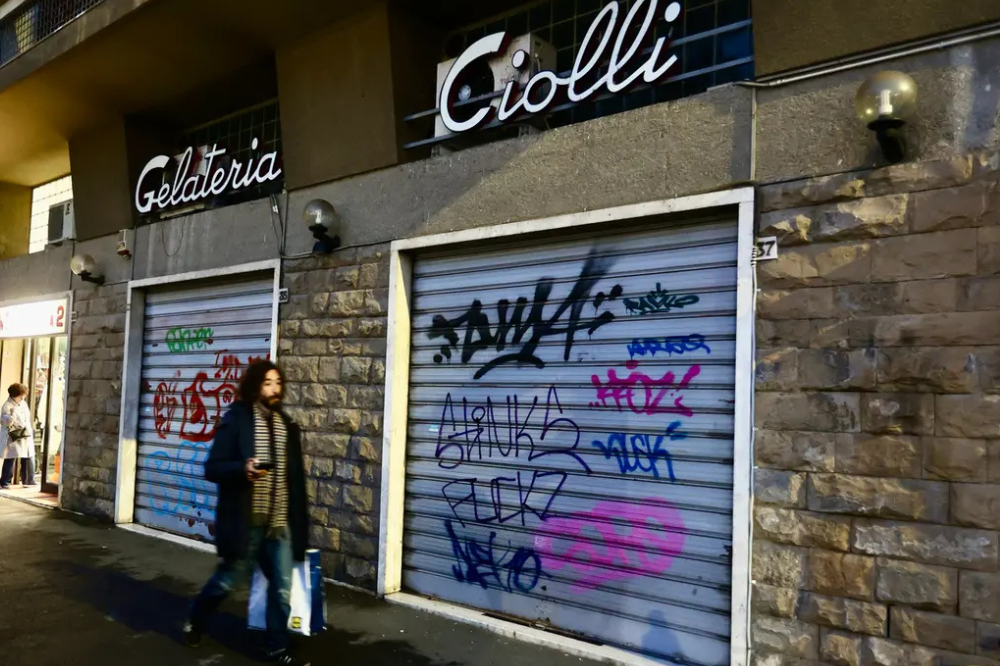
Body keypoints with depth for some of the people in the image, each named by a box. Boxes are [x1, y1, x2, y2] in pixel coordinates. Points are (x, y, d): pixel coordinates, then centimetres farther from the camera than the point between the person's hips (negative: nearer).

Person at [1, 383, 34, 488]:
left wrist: (30, 431, 21)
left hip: (26, 437, 7)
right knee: (10, 460, -5)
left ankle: (28, 480, 18)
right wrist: (11, 415, -38)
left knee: (29, 459, 9)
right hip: (13, 438, -7)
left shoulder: (23, 403, 13)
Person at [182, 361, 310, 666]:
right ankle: (194, 620, 41)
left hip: (280, 523, 4)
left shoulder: (287, 425, 6)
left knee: (282, 587, 6)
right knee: (229, 578, 12)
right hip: (246, 521, -4)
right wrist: (243, 469, -29)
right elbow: (212, 468, -10)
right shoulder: (236, 420, -9)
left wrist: (299, 519, 11)